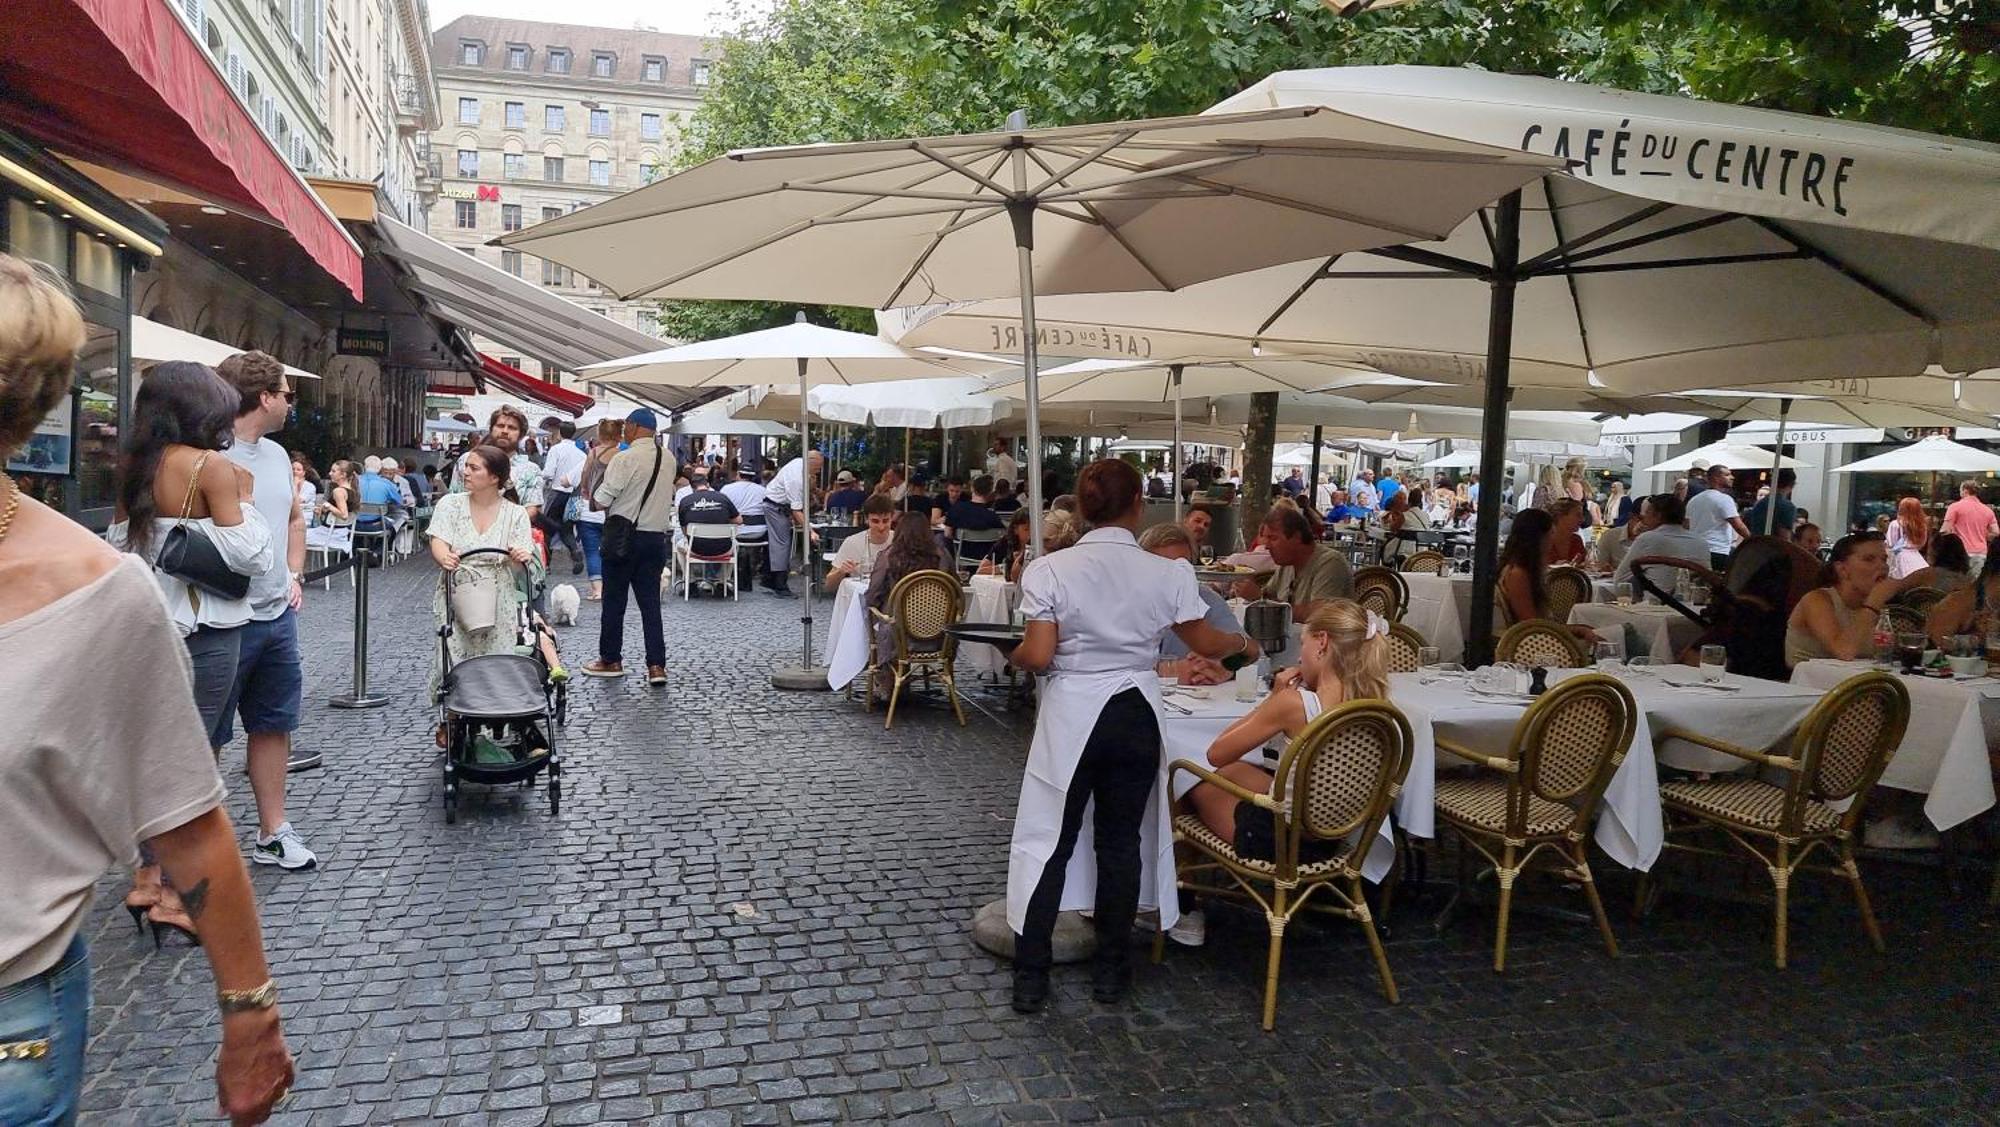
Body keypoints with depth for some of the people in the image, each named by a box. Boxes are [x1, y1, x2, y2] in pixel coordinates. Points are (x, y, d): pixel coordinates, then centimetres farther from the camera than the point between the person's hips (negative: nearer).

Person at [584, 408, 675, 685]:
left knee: (614, 600, 9)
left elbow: (600, 501, -14)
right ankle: (656, 665, 0)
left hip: (623, 536, -5)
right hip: (656, 536, 5)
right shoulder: (669, 459, 5)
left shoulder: (625, 459, -16)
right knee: (650, 602, 7)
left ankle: (611, 660, 20)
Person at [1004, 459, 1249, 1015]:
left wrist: (1012, 655, 9)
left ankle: (1030, 978, 13)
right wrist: (1242, 642, 26)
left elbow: (1037, 657, -14)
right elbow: (1206, 643, 5)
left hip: (1070, 718, -1)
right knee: (1120, 844, 14)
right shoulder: (1166, 573, -6)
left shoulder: (1049, 570, -11)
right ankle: (1111, 969, 25)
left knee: (1049, 844, 8)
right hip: (1135, 717, 1)